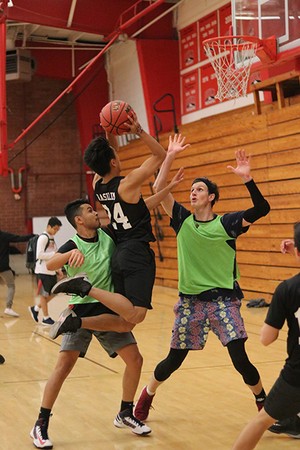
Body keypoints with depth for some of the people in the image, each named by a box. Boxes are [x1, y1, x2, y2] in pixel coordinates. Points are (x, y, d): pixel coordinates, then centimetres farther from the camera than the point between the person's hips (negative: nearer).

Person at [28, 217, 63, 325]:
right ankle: (46, 318, 10)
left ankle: (35, 308, 24)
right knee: (44, 294, 1)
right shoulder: (43, 238, -13)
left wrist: (58, 269, 13)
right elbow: (40, 255, -21)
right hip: (43, 271, -9)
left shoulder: (52, 238, 14)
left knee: (52, 293, 11)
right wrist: (55, 254, -22)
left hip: (52, 271, 9)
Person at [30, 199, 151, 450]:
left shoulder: (108, 236, 2)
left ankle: (125, 414, 22)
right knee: (64, 365, -13)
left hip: (109, 310, 5)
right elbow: (50, 265, -30)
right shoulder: (72, 245, -11)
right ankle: (41, 426, -4)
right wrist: (72, 253, -49)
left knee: (135, 360, 3)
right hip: (81, 310, -5)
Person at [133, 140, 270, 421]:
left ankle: (264, 403, 13)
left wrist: (246, 179, -28)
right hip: (190, 300, 2)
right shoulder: (183, 221, 3)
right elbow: (159, 188, -5)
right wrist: (170, 156, -11)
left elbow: (262, 209, -17)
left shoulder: (225, 223, -4)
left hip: (224, 300, -2)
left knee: (240, 359, -11)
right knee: (174, 360, 8)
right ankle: (147, 395, 35)